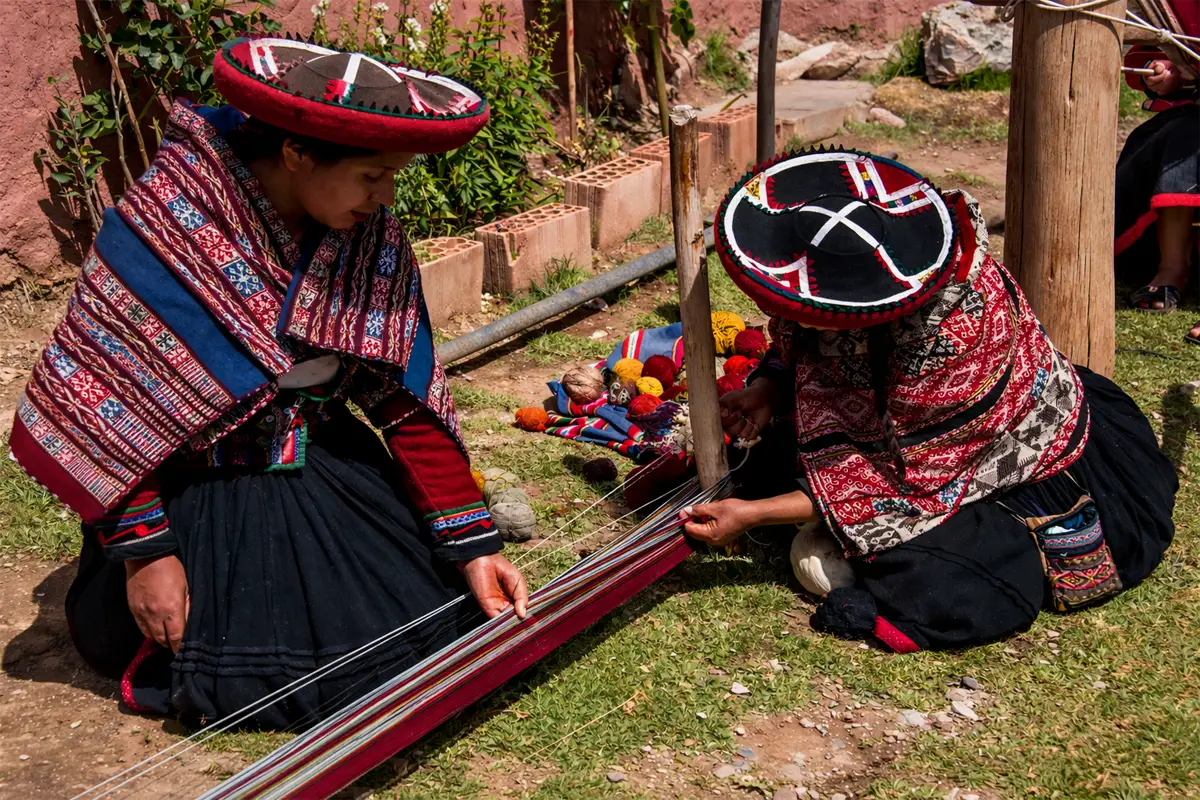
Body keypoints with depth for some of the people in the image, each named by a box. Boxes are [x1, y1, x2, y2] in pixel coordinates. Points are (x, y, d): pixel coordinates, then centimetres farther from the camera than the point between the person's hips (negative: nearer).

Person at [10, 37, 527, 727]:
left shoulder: (374, 240, -10)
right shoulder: (166, 219, -24)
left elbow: (411, 401, -8)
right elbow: (103, 399, -19)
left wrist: (474, 543, -12)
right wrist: (144, 549, -20)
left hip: (322, 466, 5)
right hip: (190, 483, -4)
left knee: (439, 611, -3)